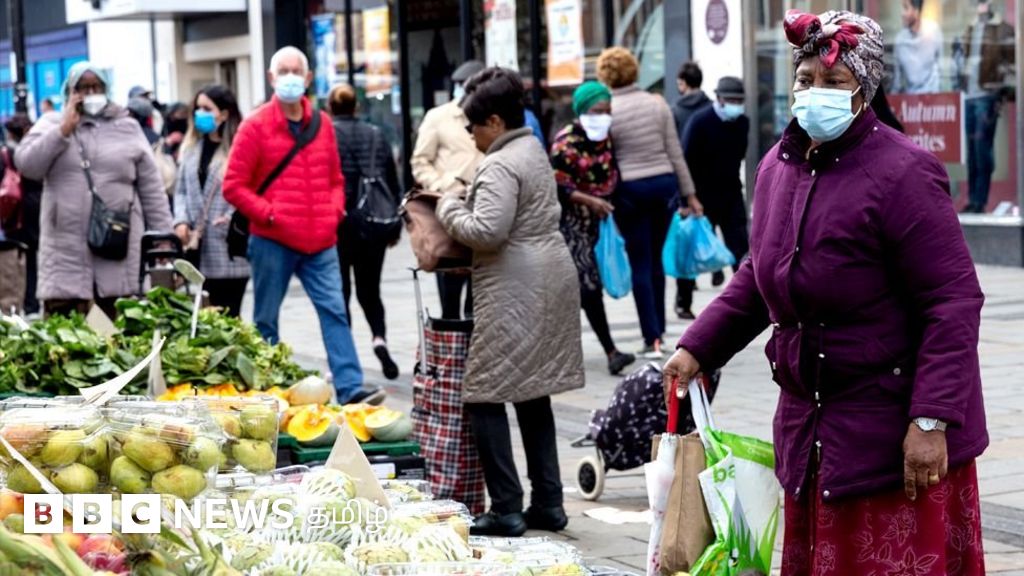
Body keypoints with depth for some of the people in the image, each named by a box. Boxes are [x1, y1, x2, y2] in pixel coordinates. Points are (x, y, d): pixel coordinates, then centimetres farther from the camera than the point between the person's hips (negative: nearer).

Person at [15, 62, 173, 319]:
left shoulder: (128, 128, 10)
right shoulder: (51, 125, 10)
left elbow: (151, 190, 10)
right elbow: (26, 164, -6)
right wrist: (65, 129, -9)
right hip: (66, 251, 0)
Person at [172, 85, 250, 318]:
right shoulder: (191, 147, 14)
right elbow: (181, 190, 16)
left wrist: (235, 219, -23)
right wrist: (181, 220, 1)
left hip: (230, 249, -6)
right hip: (202, 247, 6)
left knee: (227, 313, 0)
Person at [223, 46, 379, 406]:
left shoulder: (322, 123, 10)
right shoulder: (256, 126, -3)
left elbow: (335, 179, 20)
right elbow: (233, 186, -4)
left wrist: (335, 210, 2)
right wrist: (269, 214, -12)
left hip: (320, 241, 3)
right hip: (272, 241, -3)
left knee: (334, 311, -5)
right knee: (265, 319, 5)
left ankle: (351, 389, -9)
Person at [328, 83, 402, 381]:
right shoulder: (376, 135, 7)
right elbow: (393, 182, 10)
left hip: (338, 224, -3)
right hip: (373, 225, 3)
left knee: (340, 292, 7)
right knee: (369, 290, 15)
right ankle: (379, 337, -11)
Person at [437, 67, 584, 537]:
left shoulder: (501, 166, -14)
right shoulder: (534, 151, 18)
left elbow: (486, 232, -23)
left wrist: (450, 207, -6)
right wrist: (465, 200, 15)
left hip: (515, 291, -10)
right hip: (550, 281, 10)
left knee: (485, 397, -4)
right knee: (534, 395, 14)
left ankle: (506, 510, -3)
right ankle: (548, 504, 17)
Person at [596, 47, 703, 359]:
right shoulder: (657, 103, 2)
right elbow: (675, 152, 4)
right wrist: (689, 194, 10)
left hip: (630, 190, -3)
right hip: (664, 184, 3)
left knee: (640, 264, 3)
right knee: (656, 260, 16)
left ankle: (652, 338, -2)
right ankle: (658, 330, 22)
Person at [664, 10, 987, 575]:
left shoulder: (902, 173, -16)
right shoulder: (778, 167, 8)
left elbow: (954, 301, -18)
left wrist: (932, 420, -22)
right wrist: (698, 347, 15)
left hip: (895, 434, -7)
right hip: (809, 426, 7)